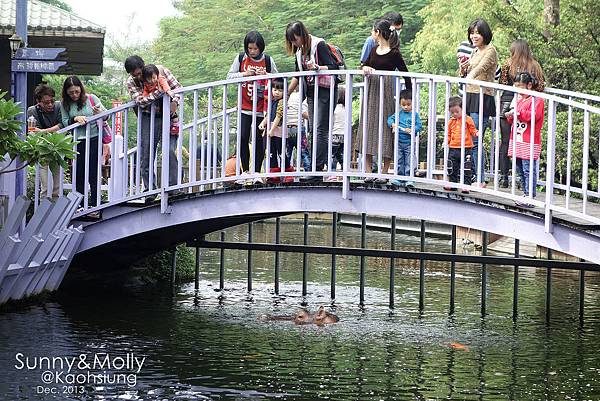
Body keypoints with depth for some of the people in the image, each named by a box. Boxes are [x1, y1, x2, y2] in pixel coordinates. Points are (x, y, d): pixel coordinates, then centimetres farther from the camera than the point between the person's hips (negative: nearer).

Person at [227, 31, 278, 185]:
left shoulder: (268, 60, 0)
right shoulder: (240, 58, 2)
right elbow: (230, 76, 1)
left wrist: (266, 75, -14)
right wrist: (245, 73, -14)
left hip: (261, 108, 0)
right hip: (244, 107, 1)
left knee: (259, 139, 0)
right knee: (243, 138, -5)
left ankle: (257, 172, 7)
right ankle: (245, 170, 8)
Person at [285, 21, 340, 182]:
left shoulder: (319, 45, -12)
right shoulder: (300, 50, 11)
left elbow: (334, 67, -17)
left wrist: (317, 67, -32)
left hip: (325, 90, -8)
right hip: (311, 91, 8)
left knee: (320, 129, -11)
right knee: (313, 129, 4)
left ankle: (317, 170, -14)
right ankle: (327, 165, 7)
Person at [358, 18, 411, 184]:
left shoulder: (394, 53, -9)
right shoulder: (374, 50, 10)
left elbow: (405, 74, -6)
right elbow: (365, 65, 16)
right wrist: (365, 68, -8)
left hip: (386, 93, -7)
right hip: (371, 92, 7)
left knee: (385, 127, -3)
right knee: (368, 127, 4)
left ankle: (384, 172, 3)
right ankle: (368, 171, 6)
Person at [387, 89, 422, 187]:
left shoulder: (415, 114, -2)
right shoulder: (398, 113, 5)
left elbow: (419, 126, -5)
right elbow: (390, 119, 5)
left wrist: (411, 130, -21)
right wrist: (392, 124, -16)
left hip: (410, 143, -3)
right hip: (399, 142, 3)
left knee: (409, 162, -3)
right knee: (399, 162, 8)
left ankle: (409, 180, 0)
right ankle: (399, 180, 15)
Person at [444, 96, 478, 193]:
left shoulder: (468, 120, -2)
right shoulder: (451, 121, 10)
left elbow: (473, 131, 2)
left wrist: (476, 133, -19)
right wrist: (446, 142, -2)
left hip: (465, 149, -4)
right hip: (453, 149, 5)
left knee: (466, 169, -4)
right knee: (452, 169, 11)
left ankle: (466, 185, 0)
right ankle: (452, 184, 22)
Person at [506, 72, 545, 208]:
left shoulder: (536, 100, -7)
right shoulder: (519, 99, 18)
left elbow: (534, 115, -22)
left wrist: (518, 112, -22)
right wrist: (510, 116, 4)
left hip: (529, 142, -9)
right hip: (517, 141, 9)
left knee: (529, 170, -8)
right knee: (520, 170, 11)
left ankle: (530, 197, -8)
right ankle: (526, 194, 18)